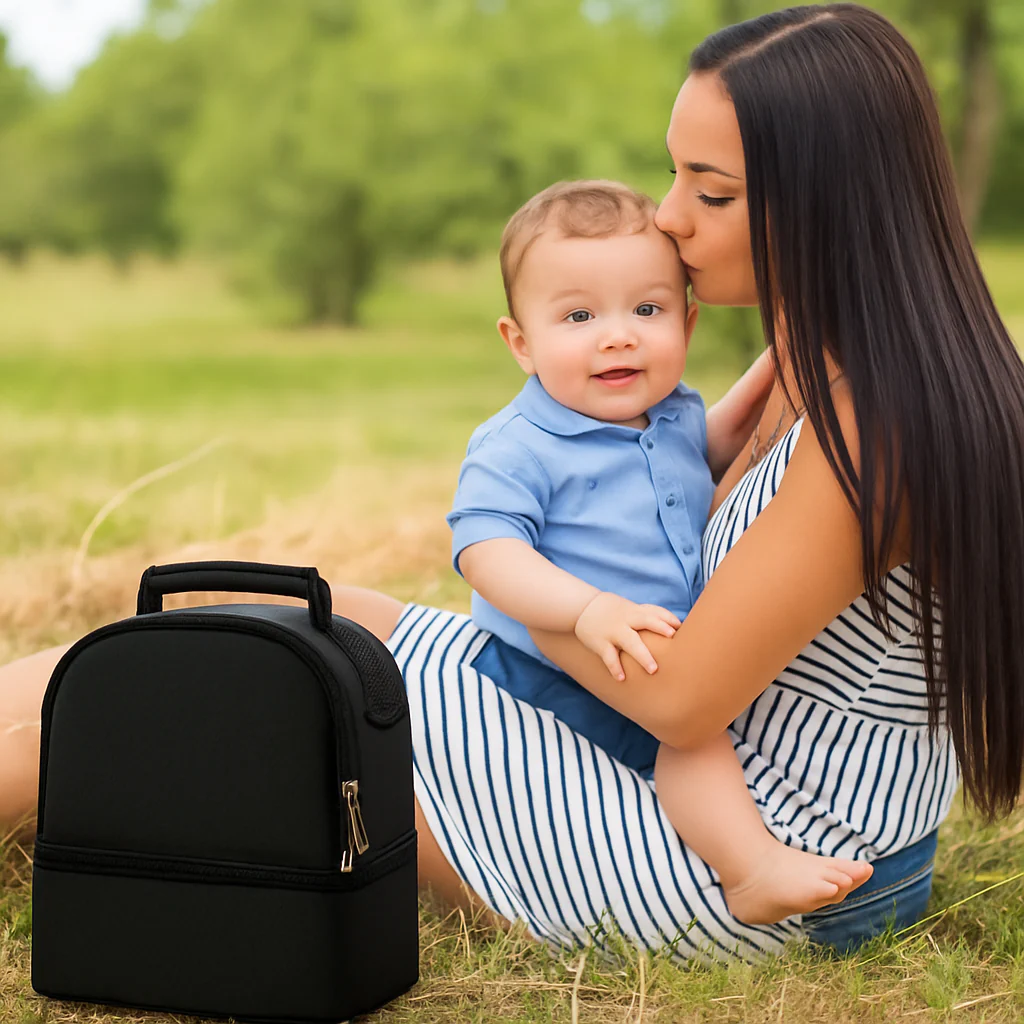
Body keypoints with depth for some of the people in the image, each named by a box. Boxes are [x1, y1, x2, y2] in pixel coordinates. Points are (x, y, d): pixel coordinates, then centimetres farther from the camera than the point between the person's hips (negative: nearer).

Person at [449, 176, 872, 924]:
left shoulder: (675, 415, 7)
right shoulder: (516, 449, -16)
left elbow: (714, 449, 30)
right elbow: (487, 551, -28)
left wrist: (776, 366, 15)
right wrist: (587, 609, -42)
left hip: (675, 662, 8)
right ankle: (754, 868, -28)